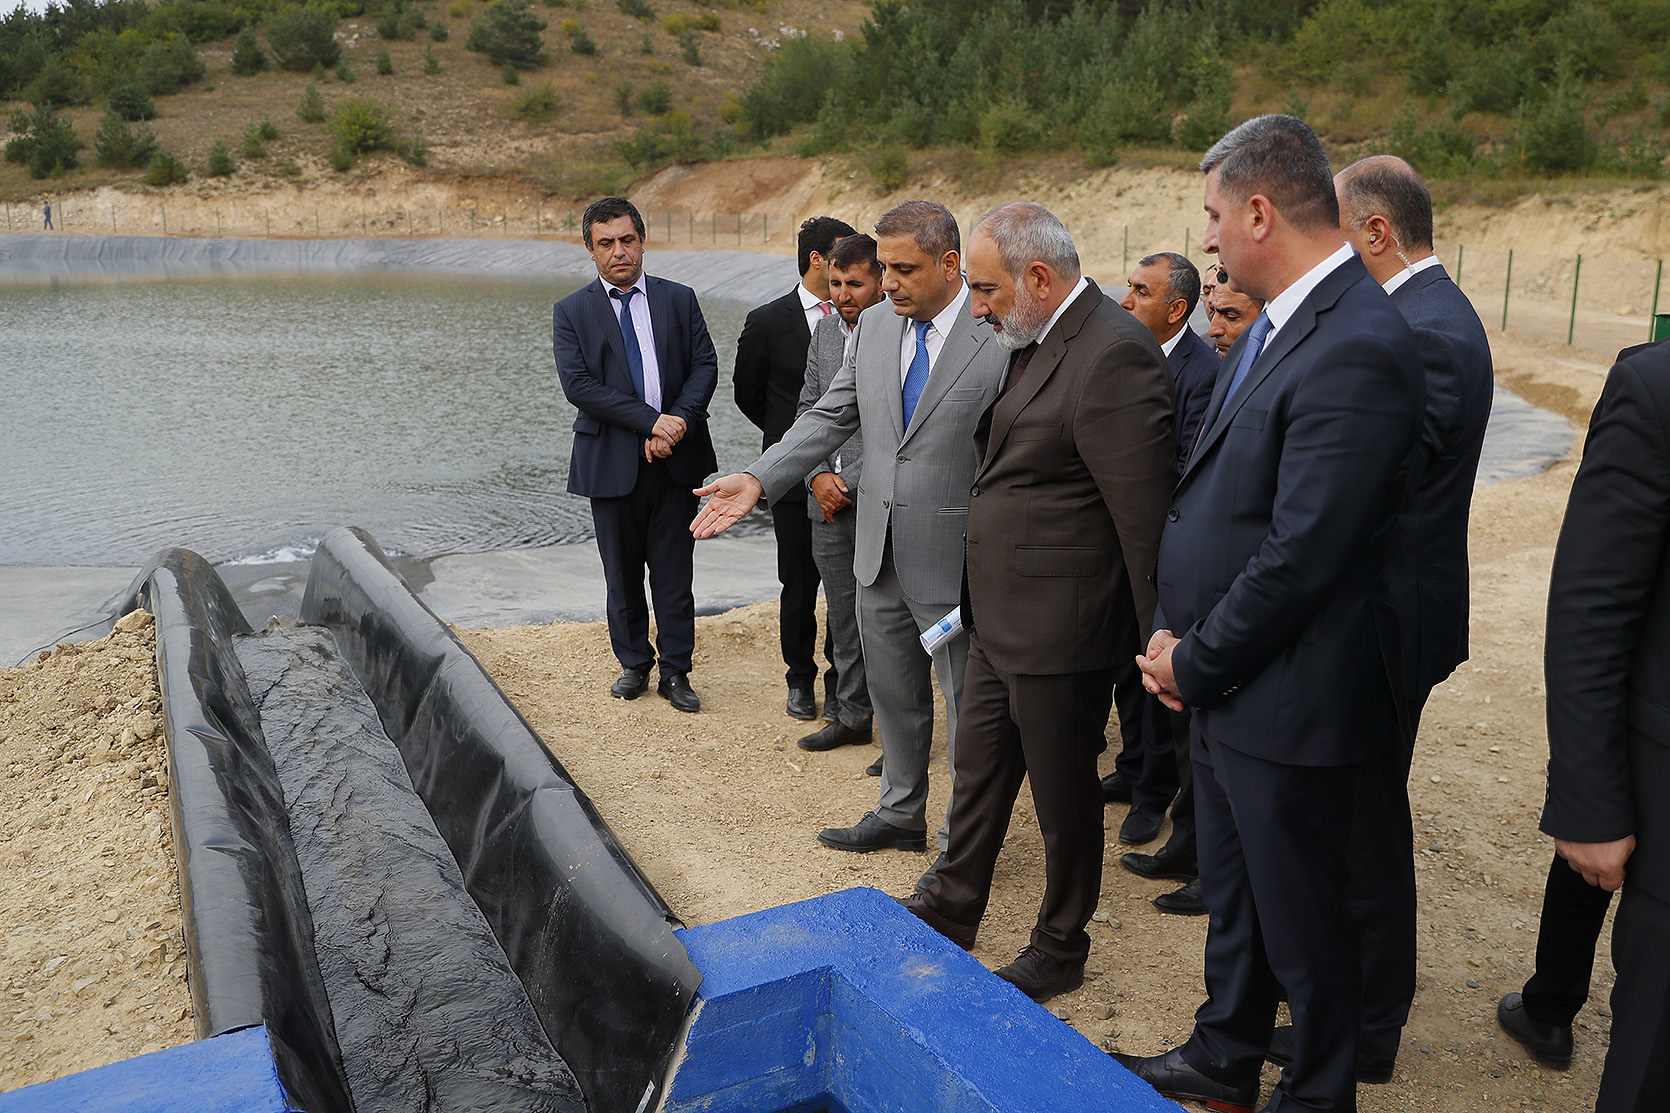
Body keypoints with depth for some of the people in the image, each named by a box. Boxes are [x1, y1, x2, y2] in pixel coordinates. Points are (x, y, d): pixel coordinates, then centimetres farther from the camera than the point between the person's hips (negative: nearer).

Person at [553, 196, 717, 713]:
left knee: (674, 570, 5)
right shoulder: (571, 311, 1)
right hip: (611, 461, -1)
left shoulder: (679, 299, 7)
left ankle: (676, 671, 16)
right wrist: (651, 420, -18)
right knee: (622, 573, 10)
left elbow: (705, 365, 1)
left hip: (674, 459, 1)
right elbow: (578, 384, -11)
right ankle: (633, 664, 27)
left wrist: (678, 422, -15)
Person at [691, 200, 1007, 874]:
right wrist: (757, 480, -4)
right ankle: (901, 813, 43)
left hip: (955, 560, -6)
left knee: (967, 704, 9)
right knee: (894, 695, 22)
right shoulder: (874, 325, 5)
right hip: (880, 553, 7)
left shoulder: (1003, 336, -15)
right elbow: (832, 415, 7)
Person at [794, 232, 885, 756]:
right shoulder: (825, 331, 10)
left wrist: (849, 484, -13)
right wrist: (819, 476, 0)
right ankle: (852, 715, 31)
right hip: (829, 504, 7)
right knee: (842, 619, 16)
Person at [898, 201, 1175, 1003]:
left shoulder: (1114, 356, -22)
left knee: (1063, 794, 11)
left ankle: (1060, 950, 33)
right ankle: (953, 909, 43)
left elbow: (1146, 517, -22)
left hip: (1060, 631, -9)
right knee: (979, 771, 23)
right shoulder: (1035, 344, 9)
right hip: (1000, 619, 9)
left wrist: (1157, 644, -17)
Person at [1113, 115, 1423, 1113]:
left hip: (1288, 698, -9)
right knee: (1234, 897, 25)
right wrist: (1179, 636, 5)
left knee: (1302, 920, 11)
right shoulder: (1277, 324, 7)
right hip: (1226, 684, 9)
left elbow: (1301, 556, -25)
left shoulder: (1356, 349, -24)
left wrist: (1194, 662, -12)